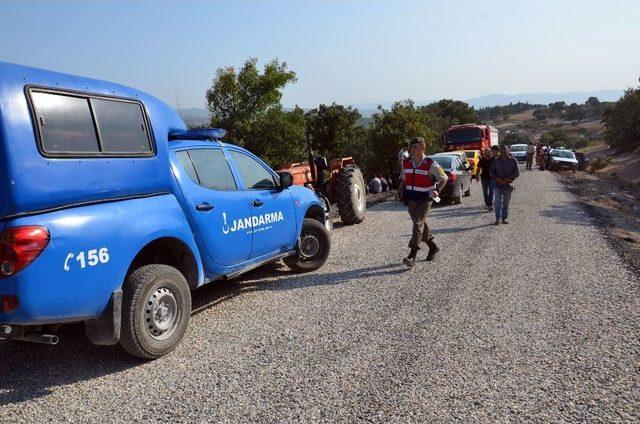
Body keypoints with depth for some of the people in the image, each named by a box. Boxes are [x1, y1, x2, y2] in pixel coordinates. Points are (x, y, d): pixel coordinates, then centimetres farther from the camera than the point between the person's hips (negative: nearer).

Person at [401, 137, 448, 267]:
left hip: (425, 199, -6)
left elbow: (444, 178, 0)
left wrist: (436, 190, -10)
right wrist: (404, 193, 13)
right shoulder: (406, 163, 6)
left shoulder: (430, 164, -9)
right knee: (421, 224, 13)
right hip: (411, 199, 6)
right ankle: (433, 247, 33)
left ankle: (412, 256, -19)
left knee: (418, 223, -15)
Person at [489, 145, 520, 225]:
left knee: (506, 202, 7)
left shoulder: (513, 160, 1)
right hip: (498, 184, 0)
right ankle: (498, 218, -5)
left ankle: (504, 218, 17)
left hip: (508, 184, 0)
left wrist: (508, 179, -18)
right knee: (497, 201, -11)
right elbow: (491, 172, 8)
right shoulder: (496, 161, 6)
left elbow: (517, 172, -3)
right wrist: (497, 178, -11)